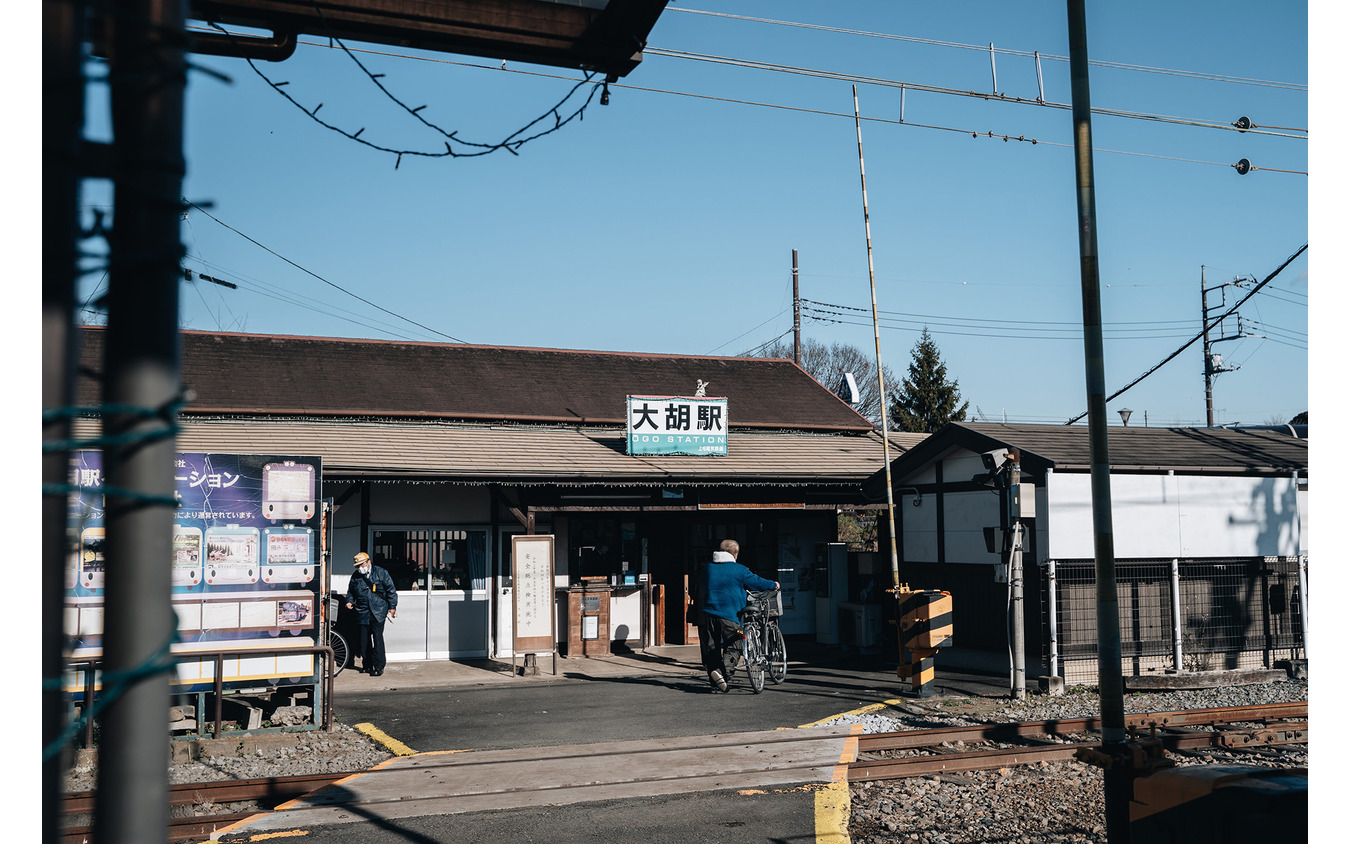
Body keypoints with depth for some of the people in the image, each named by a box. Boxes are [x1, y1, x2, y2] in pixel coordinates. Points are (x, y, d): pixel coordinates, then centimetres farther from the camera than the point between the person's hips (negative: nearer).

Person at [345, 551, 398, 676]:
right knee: (365, 639, 5)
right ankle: (367, 665, 17)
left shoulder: (381, 573, 0)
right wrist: (350, 601, 3)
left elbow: (391, 590, 3)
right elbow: (351, 592, 24)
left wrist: (392, 606, 0)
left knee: (377, 637, -9)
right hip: (363, 612, 4)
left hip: (378, 611, -4)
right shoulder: (355, 577, 10)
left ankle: (379, 667, -6)